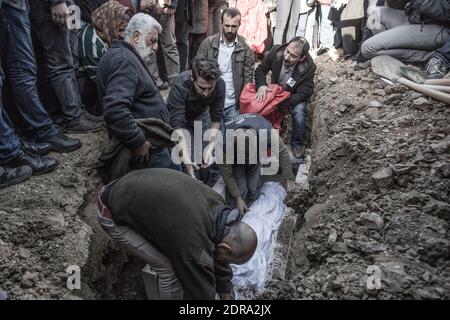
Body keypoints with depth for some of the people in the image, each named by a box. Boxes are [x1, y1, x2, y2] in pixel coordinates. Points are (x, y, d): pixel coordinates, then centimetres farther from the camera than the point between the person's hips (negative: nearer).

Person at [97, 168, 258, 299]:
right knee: (168, 267, -9)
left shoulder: (217, 206, -9)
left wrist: (226, 294, 16)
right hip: (113, 212, -7)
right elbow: (200, 291, -18)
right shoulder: (192, 244, -34)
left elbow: (217, 257, 6)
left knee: (177, 257, 9)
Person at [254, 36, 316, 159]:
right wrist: (261, 85, -34)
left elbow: (303, 93, -27)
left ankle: (297, 144, -6)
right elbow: (260, 70, -12)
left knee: (299, 111, -31)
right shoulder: (276, 51, -24)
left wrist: (279, 104, -39)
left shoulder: (308, 67, -30)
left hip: (295, 95, -3)